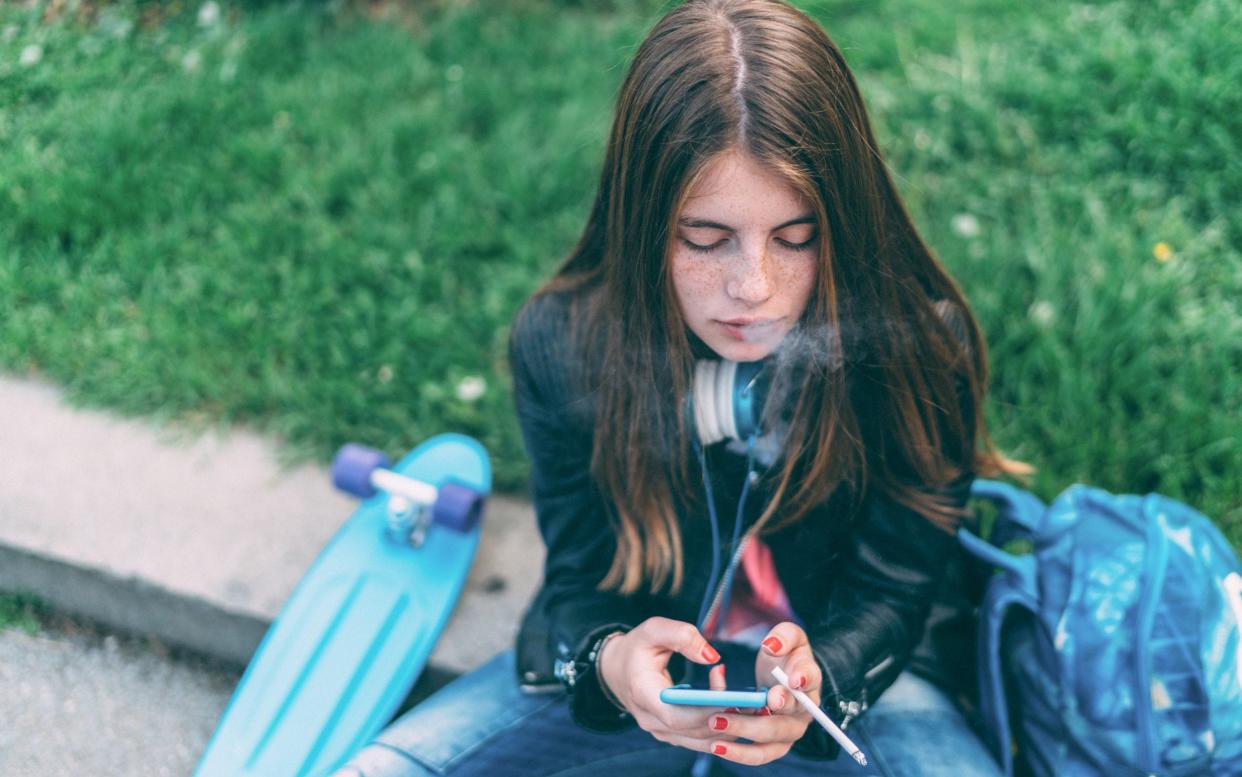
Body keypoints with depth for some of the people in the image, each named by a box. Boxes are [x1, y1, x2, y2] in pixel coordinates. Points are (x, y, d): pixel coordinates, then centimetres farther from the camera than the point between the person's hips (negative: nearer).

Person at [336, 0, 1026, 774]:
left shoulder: (921, 347, -19)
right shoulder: (561, 340, -15)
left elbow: (890, 593, -10)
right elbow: (582, 579, -6)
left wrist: (815, 677, -33)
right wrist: (610, 660, -31)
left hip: (852, 667, -1)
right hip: (645, 672, 2)